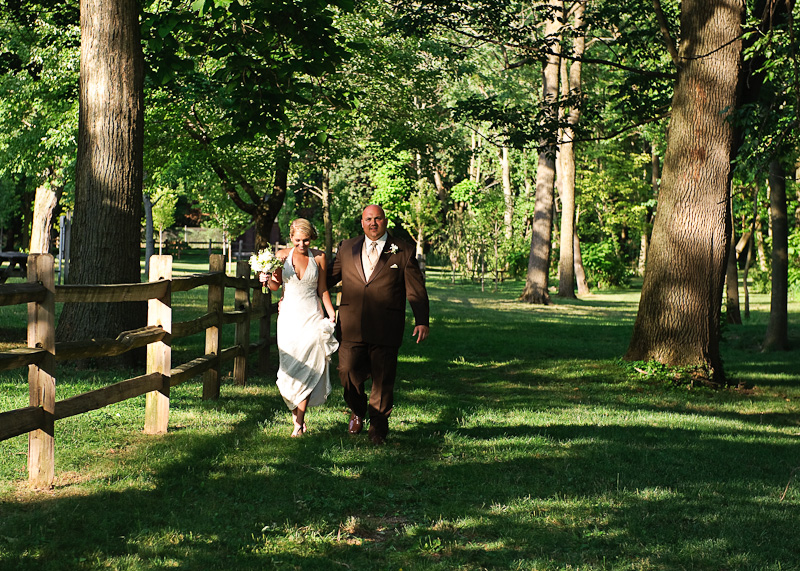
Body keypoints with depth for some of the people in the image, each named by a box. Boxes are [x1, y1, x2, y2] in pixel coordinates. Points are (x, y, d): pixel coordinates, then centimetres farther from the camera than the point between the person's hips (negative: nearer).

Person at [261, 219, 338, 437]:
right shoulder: (282, 255, 2)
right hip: (289, 316, 1)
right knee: (290, 367, -1)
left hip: (313, 317, -1)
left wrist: (331, 314, 5)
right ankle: (296, 411, 20)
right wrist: (268, 280, -10)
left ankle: (299, 423, -6)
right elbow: (276, 285, 11)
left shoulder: (319, 257, 1)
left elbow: (322, 289, 9)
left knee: (308, 368, -8)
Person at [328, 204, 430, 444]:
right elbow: (328, 278, 19)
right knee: (348, 373, -1)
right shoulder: (346, 249, 12)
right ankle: (358, 412, 28)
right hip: (352, 328, 2)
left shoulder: (403, 252, 4)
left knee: (383, 379, 3)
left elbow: (416, 291, 2)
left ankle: (378, 427, 19)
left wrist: (422, 321, -8)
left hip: (385, 331, -2)